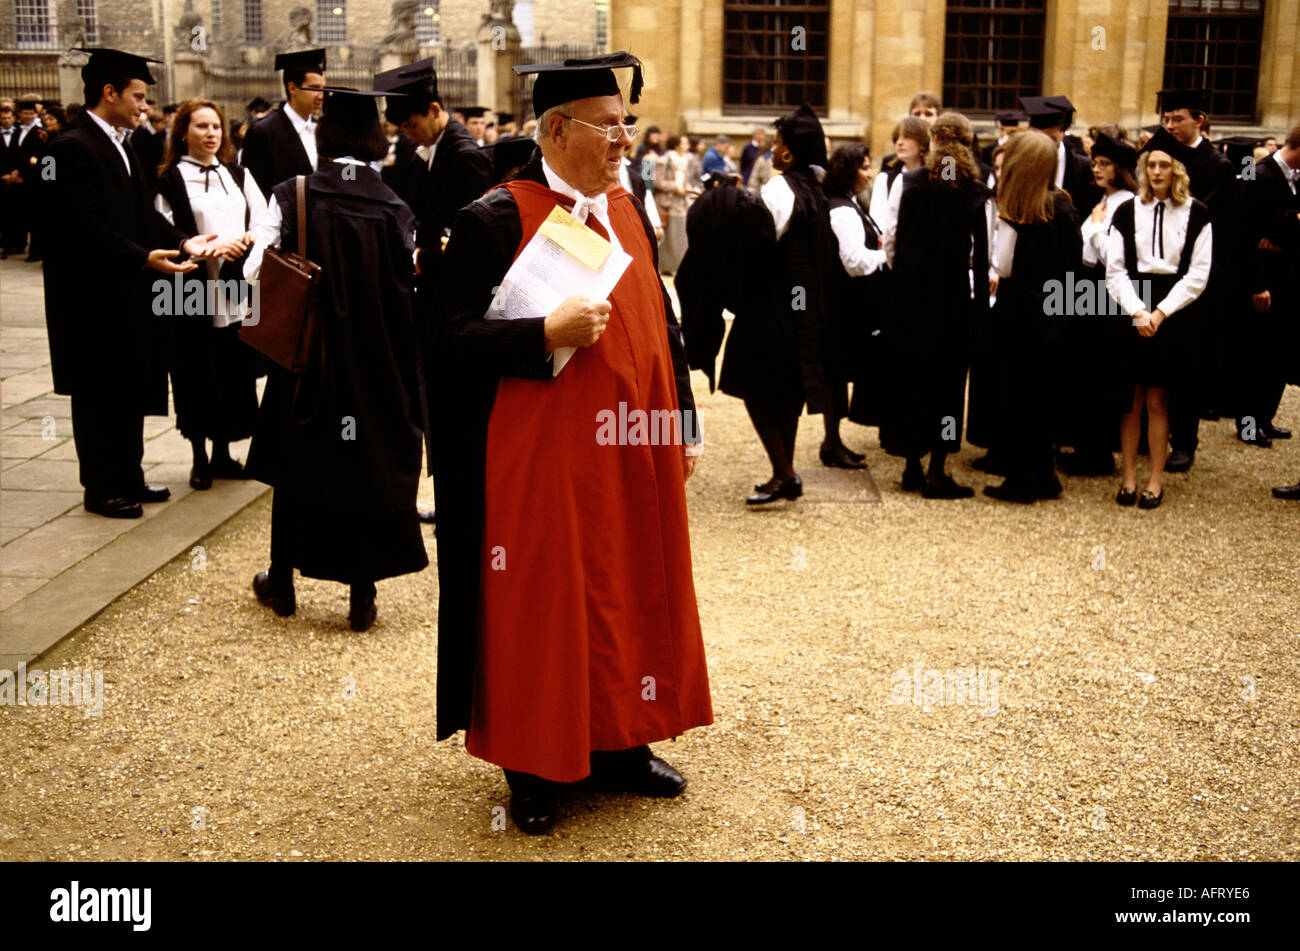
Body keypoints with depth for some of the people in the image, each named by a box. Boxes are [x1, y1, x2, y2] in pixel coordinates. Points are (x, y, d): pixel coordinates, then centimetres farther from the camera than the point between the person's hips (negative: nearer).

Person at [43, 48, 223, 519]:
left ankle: (127, 478, 27)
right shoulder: (73, 146, -17)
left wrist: (180, 241, -3)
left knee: (130, 387, 15)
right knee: (101, 393, 2)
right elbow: (85, 226, -23)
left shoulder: (118, 144, 13)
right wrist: (143, 256, -28)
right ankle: (101, 489, 14)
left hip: (126, 290, 10)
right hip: (94, 293, -10)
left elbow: (141, 211, 12)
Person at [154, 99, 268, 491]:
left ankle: (222, 454, 20)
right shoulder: (171, 179, -1)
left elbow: (264, 220, 8)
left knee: (235, 372, 7)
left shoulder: (237, 174, 14)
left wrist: (248, 240, -12)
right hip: (193, 293, -4)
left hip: (235, 290, 4)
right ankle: (199, 458, 14)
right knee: (197, 374, 1)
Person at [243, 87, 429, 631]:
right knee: (368, 464, 9)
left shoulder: (292, 197, -9)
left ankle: (282, 584, 26)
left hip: (306, 352, 0)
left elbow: (255, 270, -11)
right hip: (376, 363, 0)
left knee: (296, 463, 15)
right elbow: (407, 292, -5)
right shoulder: (394, 210, -7)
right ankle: (362, 596, 13)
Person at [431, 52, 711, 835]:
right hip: (540, 457, -6)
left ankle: (620, 742, 31)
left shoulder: (629, 211, 10)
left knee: (631, 597, 14)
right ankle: (533, 766, 22)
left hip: (633, 458, 7)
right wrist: (549, 333, -26)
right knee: (539, 609, 5)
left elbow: (662, 327, 16)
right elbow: (456, 337, -14)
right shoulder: (496, 219, -10)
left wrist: (685, 424, 13)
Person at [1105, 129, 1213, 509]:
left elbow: (1198, 275, -1)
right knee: (1132, 399, 3)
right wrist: (1137, 311, -12)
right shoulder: (1127, 212, 4)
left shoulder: (1196, 214, 2)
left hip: (1173, 314, -1)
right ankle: (1129, 476, 11)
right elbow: (1114, 270, 1)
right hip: (1131, 312, 1)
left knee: (1156, 401, 1)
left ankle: (1156, 479, 10)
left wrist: (1161, 312, -11)